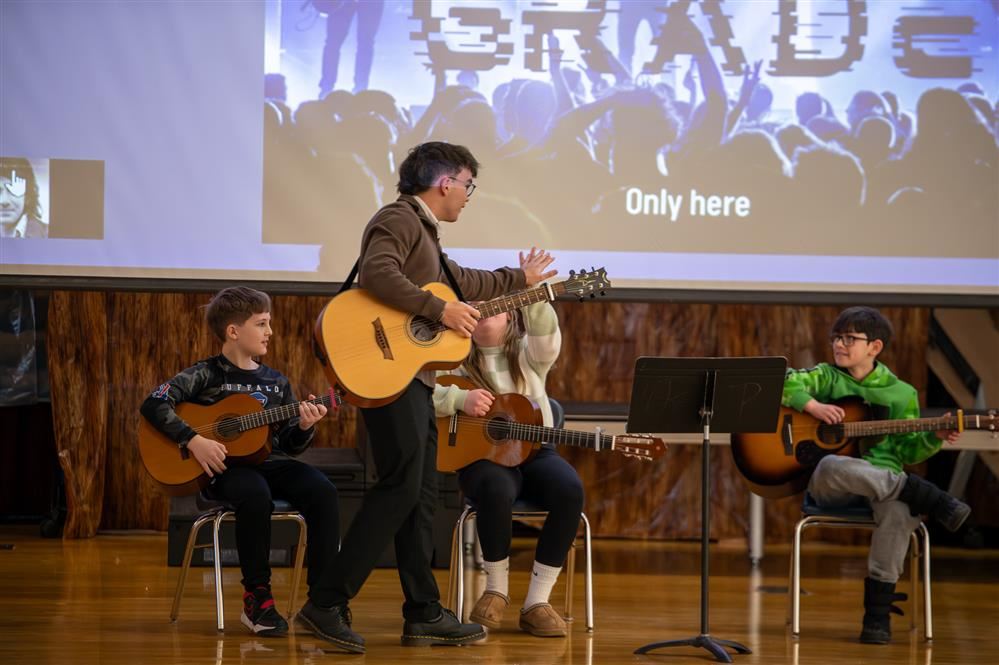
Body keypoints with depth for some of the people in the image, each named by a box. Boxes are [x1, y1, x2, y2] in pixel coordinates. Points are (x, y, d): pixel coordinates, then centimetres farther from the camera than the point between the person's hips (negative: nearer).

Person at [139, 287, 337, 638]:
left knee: (323, 492, -25)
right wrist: (194, 441, -18)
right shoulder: (206, 375, 1)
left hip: (269, 463, 5)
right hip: (223, 467, -5)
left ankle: (322, 602, -25)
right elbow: (153, 404, -10)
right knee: (256, 496, -40)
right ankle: (257, 598, -23)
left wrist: (303, 427, -6)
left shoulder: (276, 382, 16)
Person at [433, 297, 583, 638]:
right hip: (482, 454, -2)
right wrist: (460, 398, -22)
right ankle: (496, 589, -15)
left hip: (533, 451, 2)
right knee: (497, 489, -39)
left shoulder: (527, 353, 9)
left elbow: (547, 335, -15)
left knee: (569, 489, -31)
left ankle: (537, 601, -23)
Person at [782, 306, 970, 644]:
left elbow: (907, 451, 13)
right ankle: (925, 496, -30)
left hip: (883, 478, 1)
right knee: (833, 467, -41)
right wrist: (813, 406, -15)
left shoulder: (902, 394, 13)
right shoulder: (826, 377, 11)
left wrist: (935, 438, -6)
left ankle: (877, 612, -26)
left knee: (900, 511, -37)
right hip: (829, 485, -1)